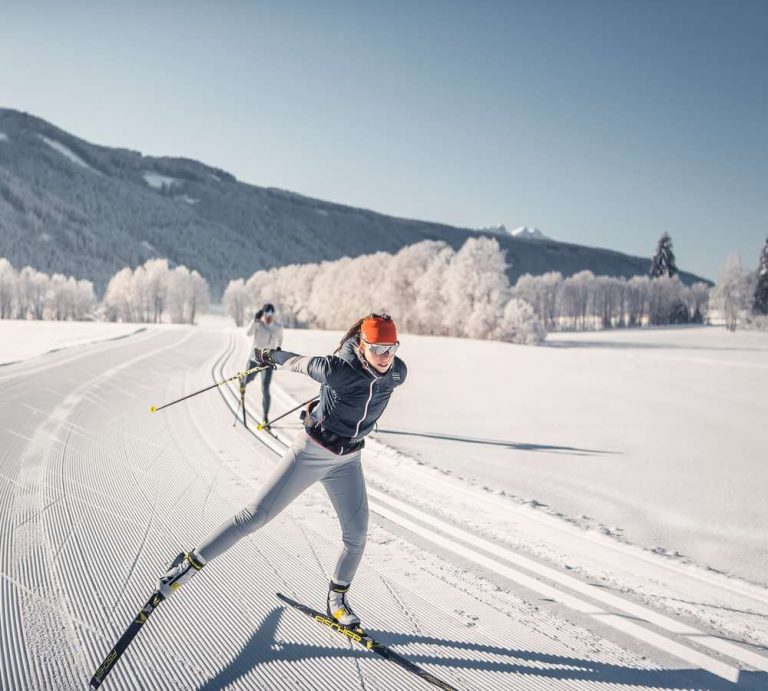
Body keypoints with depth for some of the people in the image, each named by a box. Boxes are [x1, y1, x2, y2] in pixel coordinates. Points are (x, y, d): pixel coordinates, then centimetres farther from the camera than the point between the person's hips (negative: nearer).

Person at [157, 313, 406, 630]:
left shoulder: (398, 373, -14)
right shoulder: (339, 369, -29)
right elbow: (305, 364, -11)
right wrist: (272, 356, 8)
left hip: (347, 461, 5)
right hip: (311, 451, -5)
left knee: (356, 535, 5)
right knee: (256, 515, -4)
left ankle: (337, 599, 29)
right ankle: (192, 562, 12)